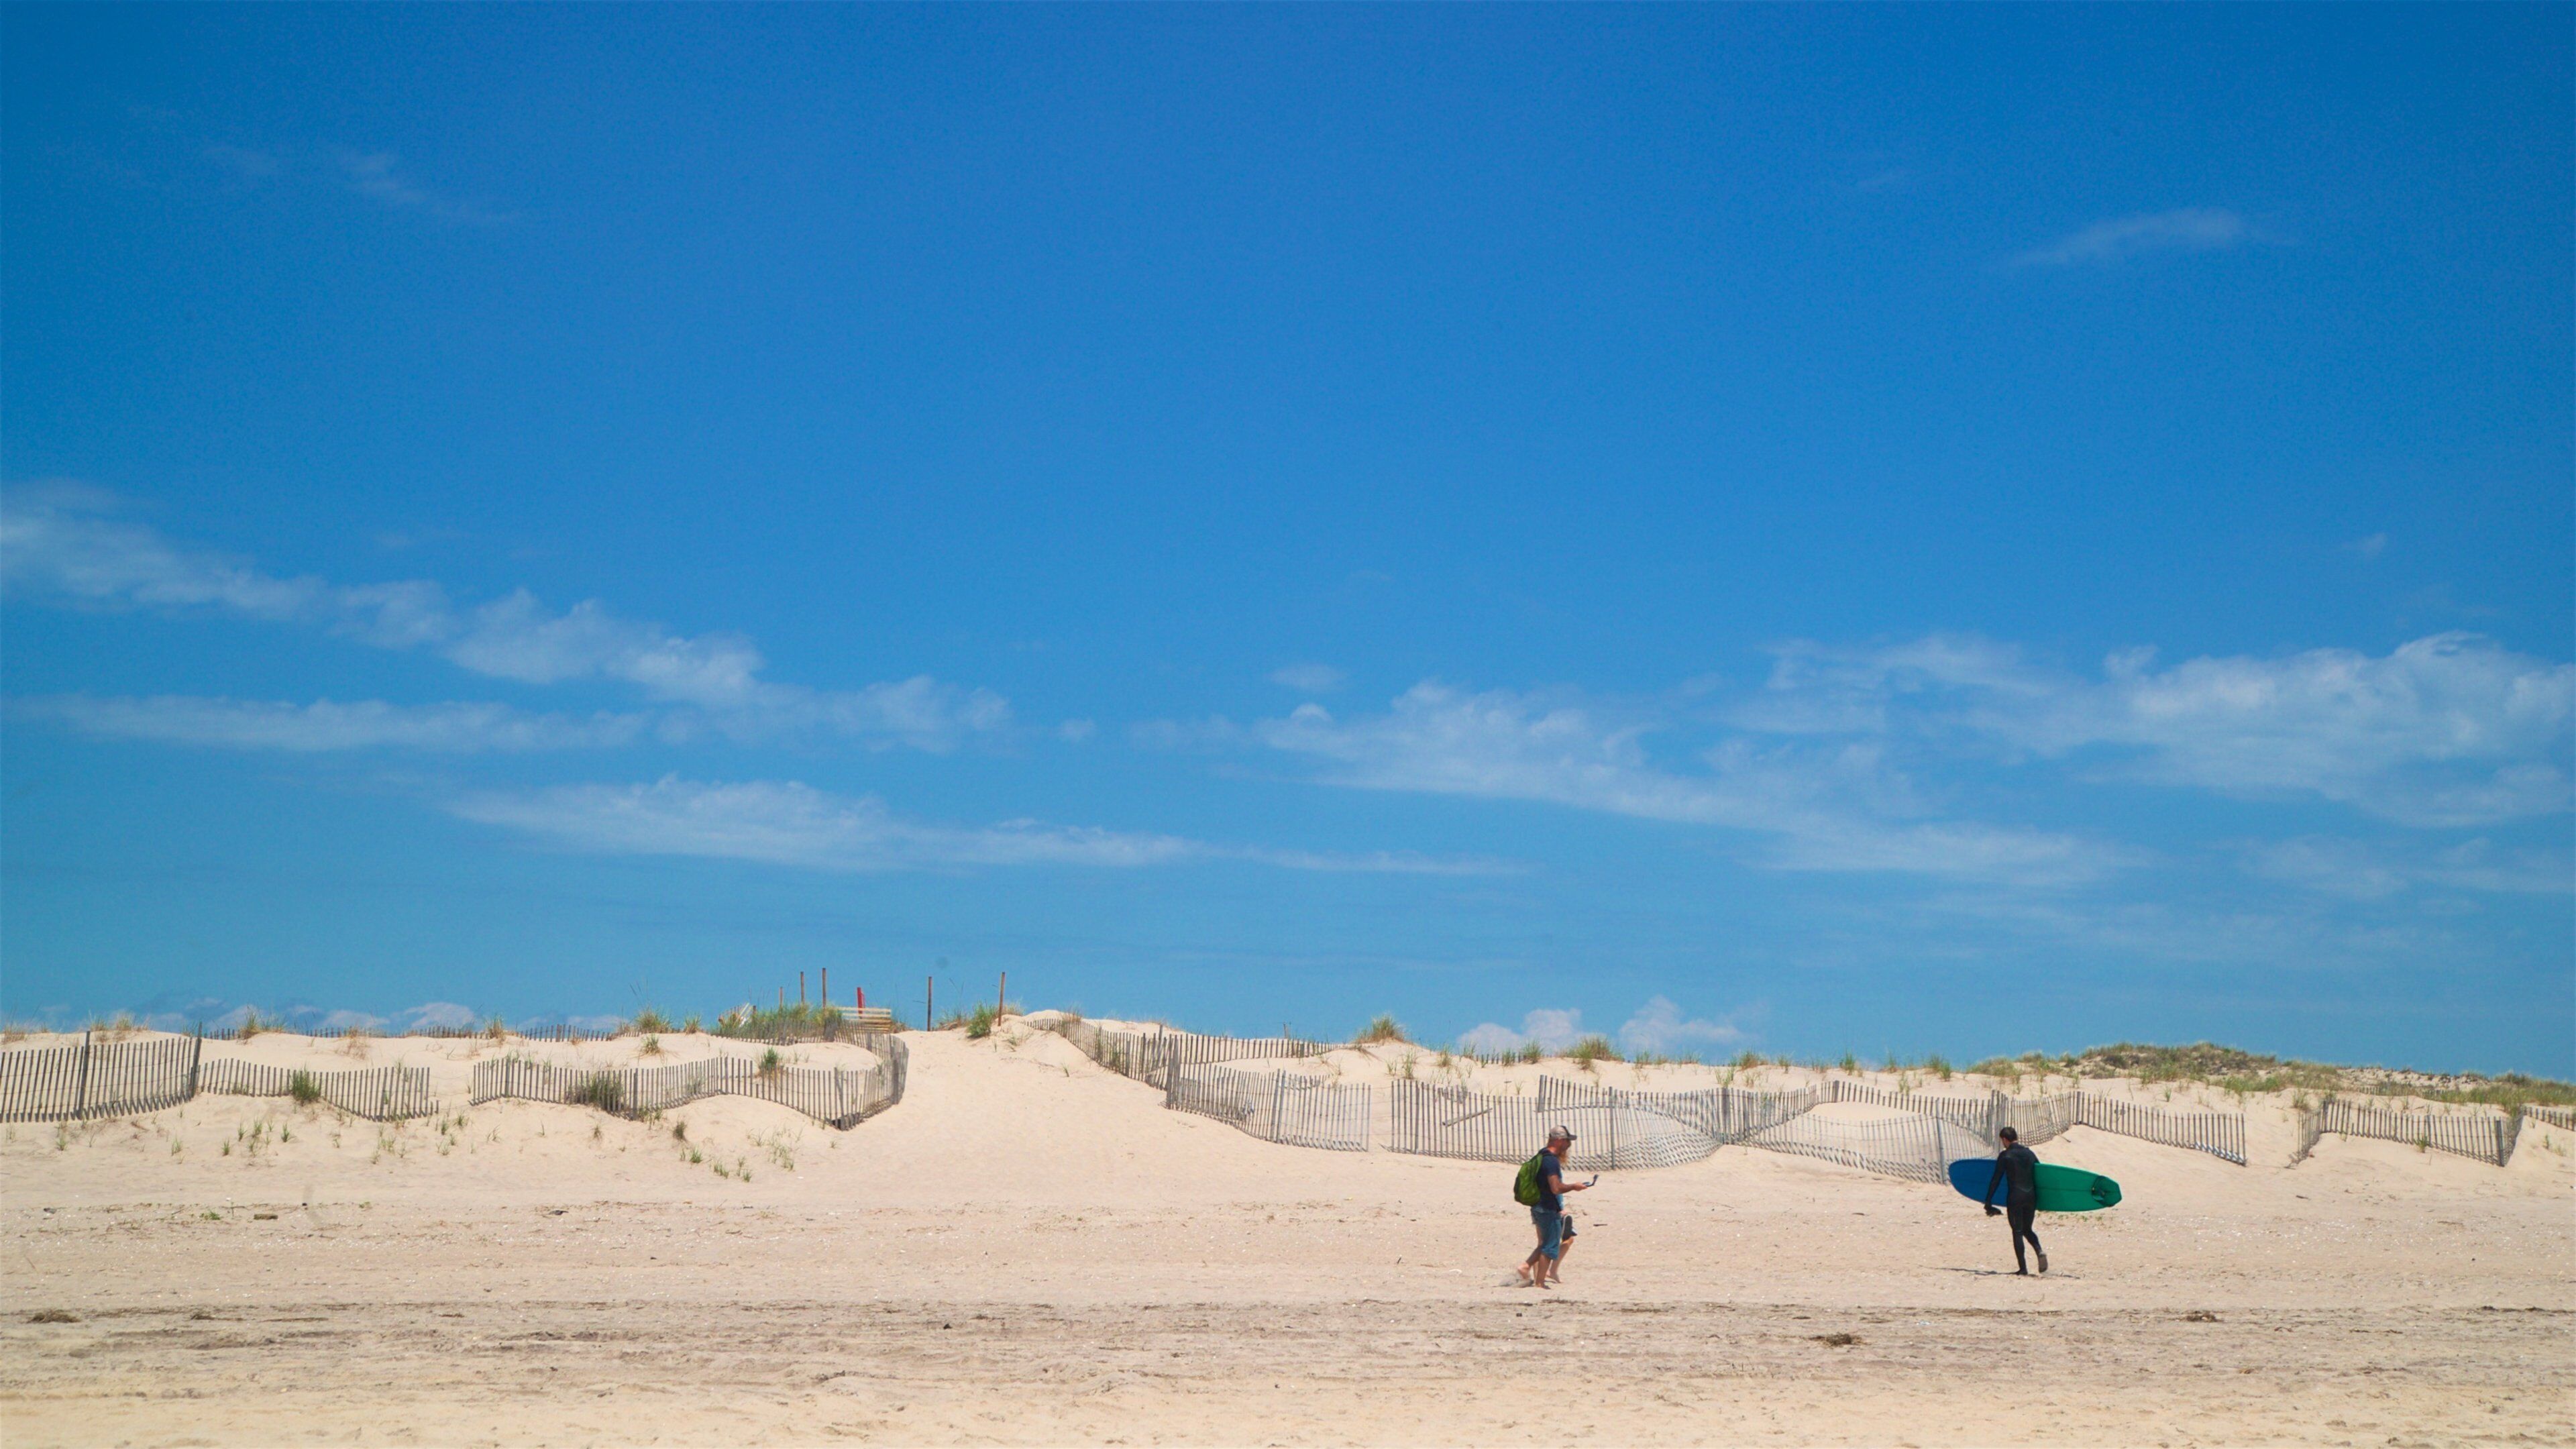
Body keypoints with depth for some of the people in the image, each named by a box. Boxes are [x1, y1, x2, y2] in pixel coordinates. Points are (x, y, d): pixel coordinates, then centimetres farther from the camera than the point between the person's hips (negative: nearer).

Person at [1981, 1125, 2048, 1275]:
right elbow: (2040, 1177, 15)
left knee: (2017, 1232, 4)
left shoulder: (2005, 1156, -4)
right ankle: (2040, 1251, -9)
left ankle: (2023, 1268, -1)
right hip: (2031, 1197, 4)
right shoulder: (2030, 1154, 10)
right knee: (2027, 1230, 19)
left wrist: (1988, 1202, -1)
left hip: (2015, 1198, -4)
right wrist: (2041, 1202, 24)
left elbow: (1996, 1180, -5)